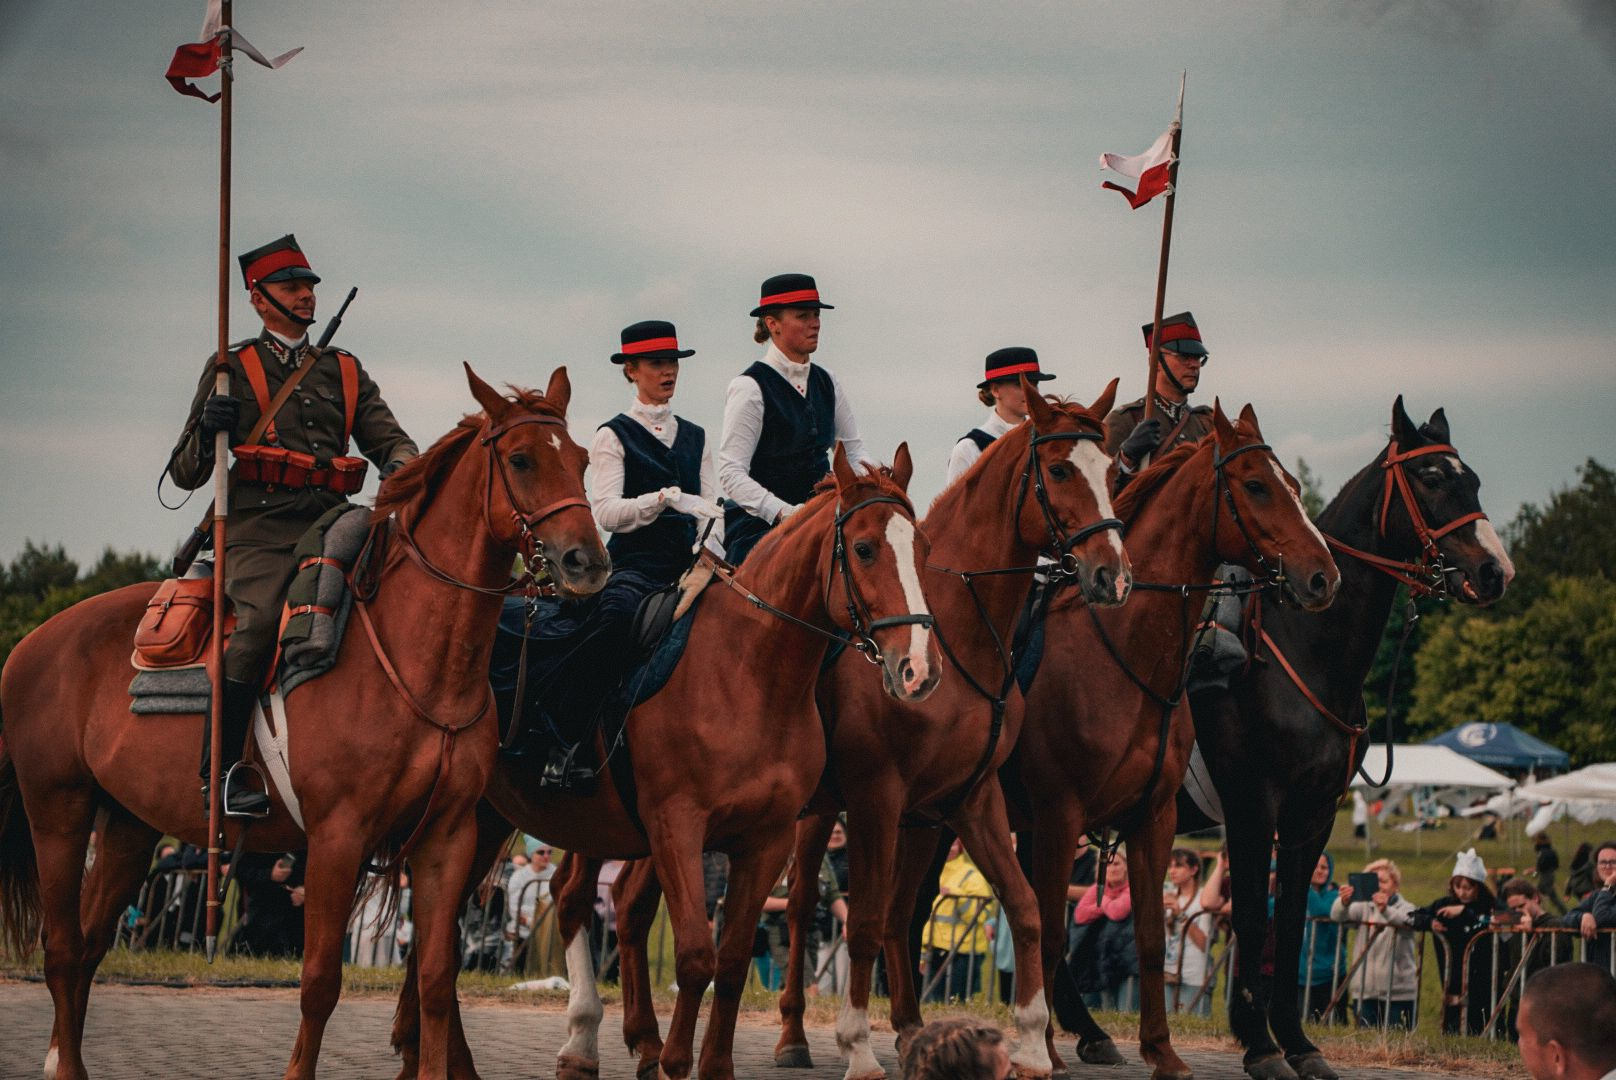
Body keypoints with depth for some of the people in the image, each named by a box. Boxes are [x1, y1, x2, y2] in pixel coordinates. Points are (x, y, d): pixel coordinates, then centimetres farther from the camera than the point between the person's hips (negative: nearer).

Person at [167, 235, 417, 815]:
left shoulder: (345, 370, 23)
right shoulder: (233, 369, 12)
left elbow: (389, 440, 15)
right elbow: (185, 474, 12)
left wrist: (403, 468, -9)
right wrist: (210, 430, -10)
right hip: (259, 529, -4)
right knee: (262, 618, -32)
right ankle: (221, 771, -28)